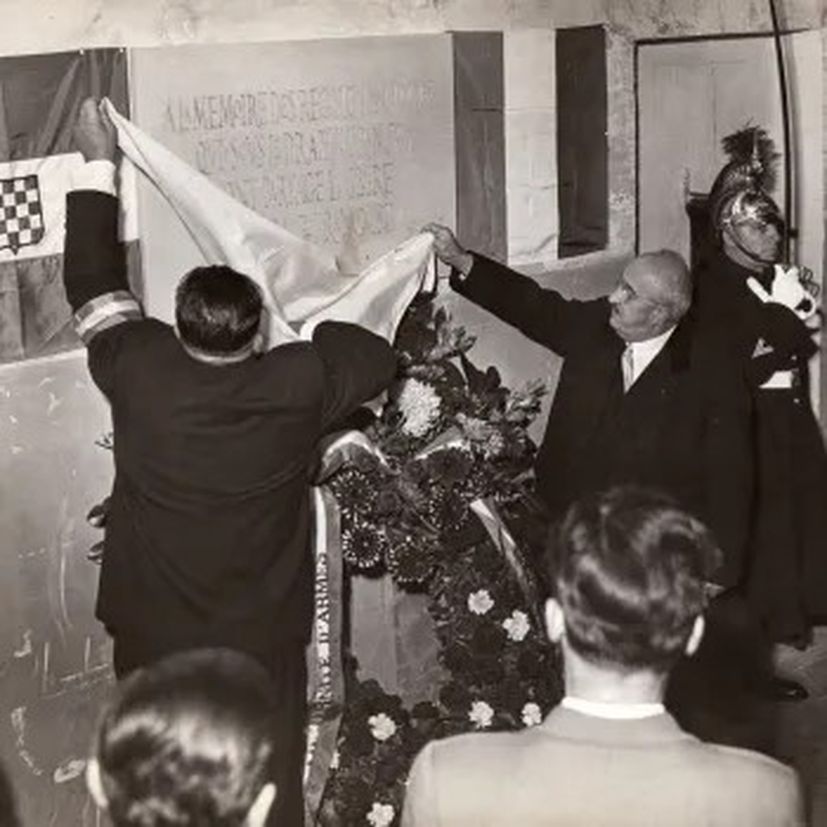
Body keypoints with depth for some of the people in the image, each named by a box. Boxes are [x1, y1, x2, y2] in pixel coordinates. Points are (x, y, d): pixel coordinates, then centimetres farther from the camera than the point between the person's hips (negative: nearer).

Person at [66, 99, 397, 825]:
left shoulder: (141, 373, -17)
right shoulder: (298, 385, -18)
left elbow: (96, 289, 0)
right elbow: (379, 356, 2)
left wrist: (99, 167, 9)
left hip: (154, 639, 1)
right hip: (262, 642, 0)